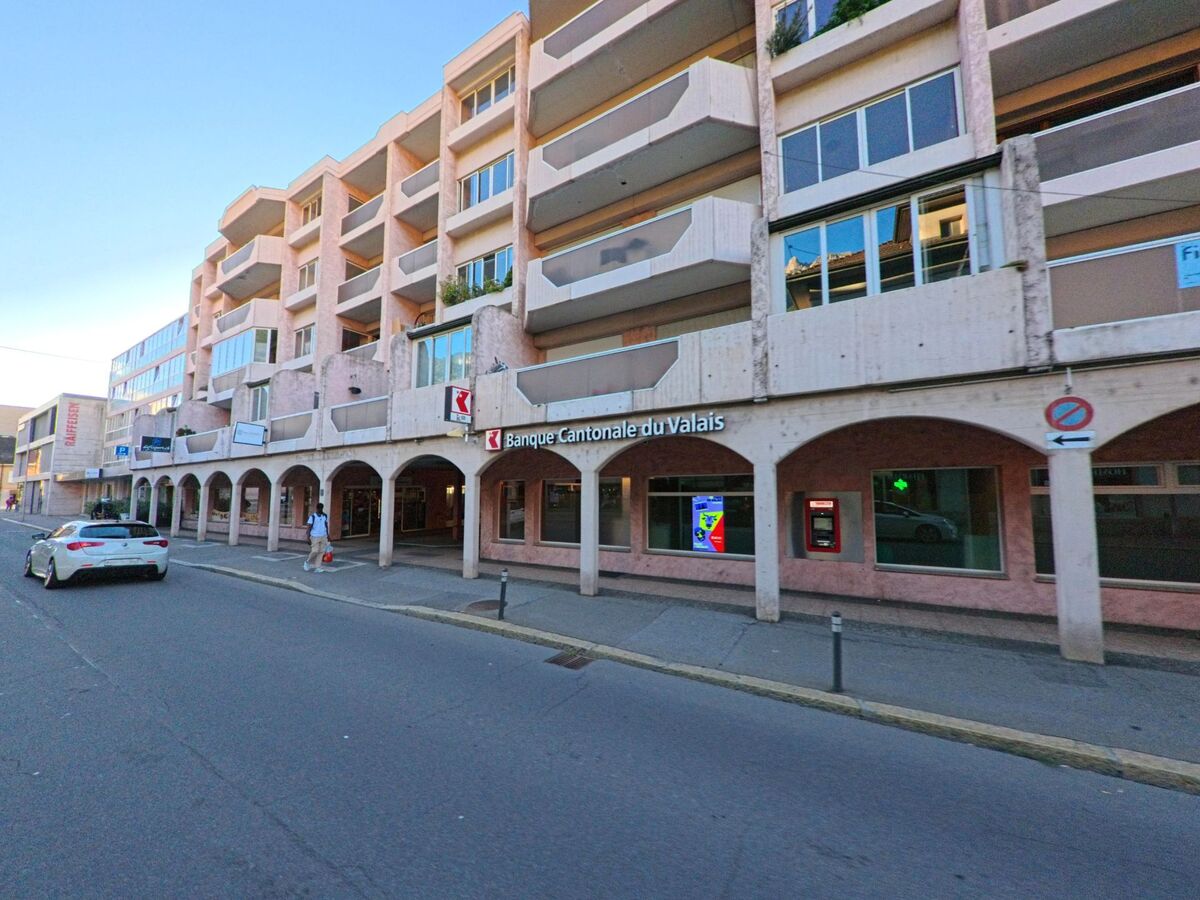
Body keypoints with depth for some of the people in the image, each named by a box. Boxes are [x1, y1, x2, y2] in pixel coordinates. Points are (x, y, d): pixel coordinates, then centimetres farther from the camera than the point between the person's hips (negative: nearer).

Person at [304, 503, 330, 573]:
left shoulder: (325, 516, 8)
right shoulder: (312, 517, -6)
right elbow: (309, 528, -6)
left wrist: (328, 535, 15)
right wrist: (308, 538, -11)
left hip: (323, 537, 4)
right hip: (315, 537, -4)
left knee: (321, 552, 1)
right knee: (315, 551, -9)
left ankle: (317, 567, 5)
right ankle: (308, 562, 19)